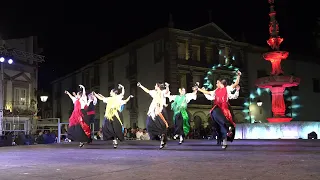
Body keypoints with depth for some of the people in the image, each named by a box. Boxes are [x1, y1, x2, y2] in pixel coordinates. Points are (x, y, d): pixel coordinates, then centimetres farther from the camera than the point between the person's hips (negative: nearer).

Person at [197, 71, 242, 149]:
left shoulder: (227, 88, 12)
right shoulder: (216, 91, 25)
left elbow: (236, 83, 5)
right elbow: (208, 92, 35)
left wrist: (238, 76, -6)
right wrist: (199, 89, 38)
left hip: (224, 108, -2)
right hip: (218, 108, 2)